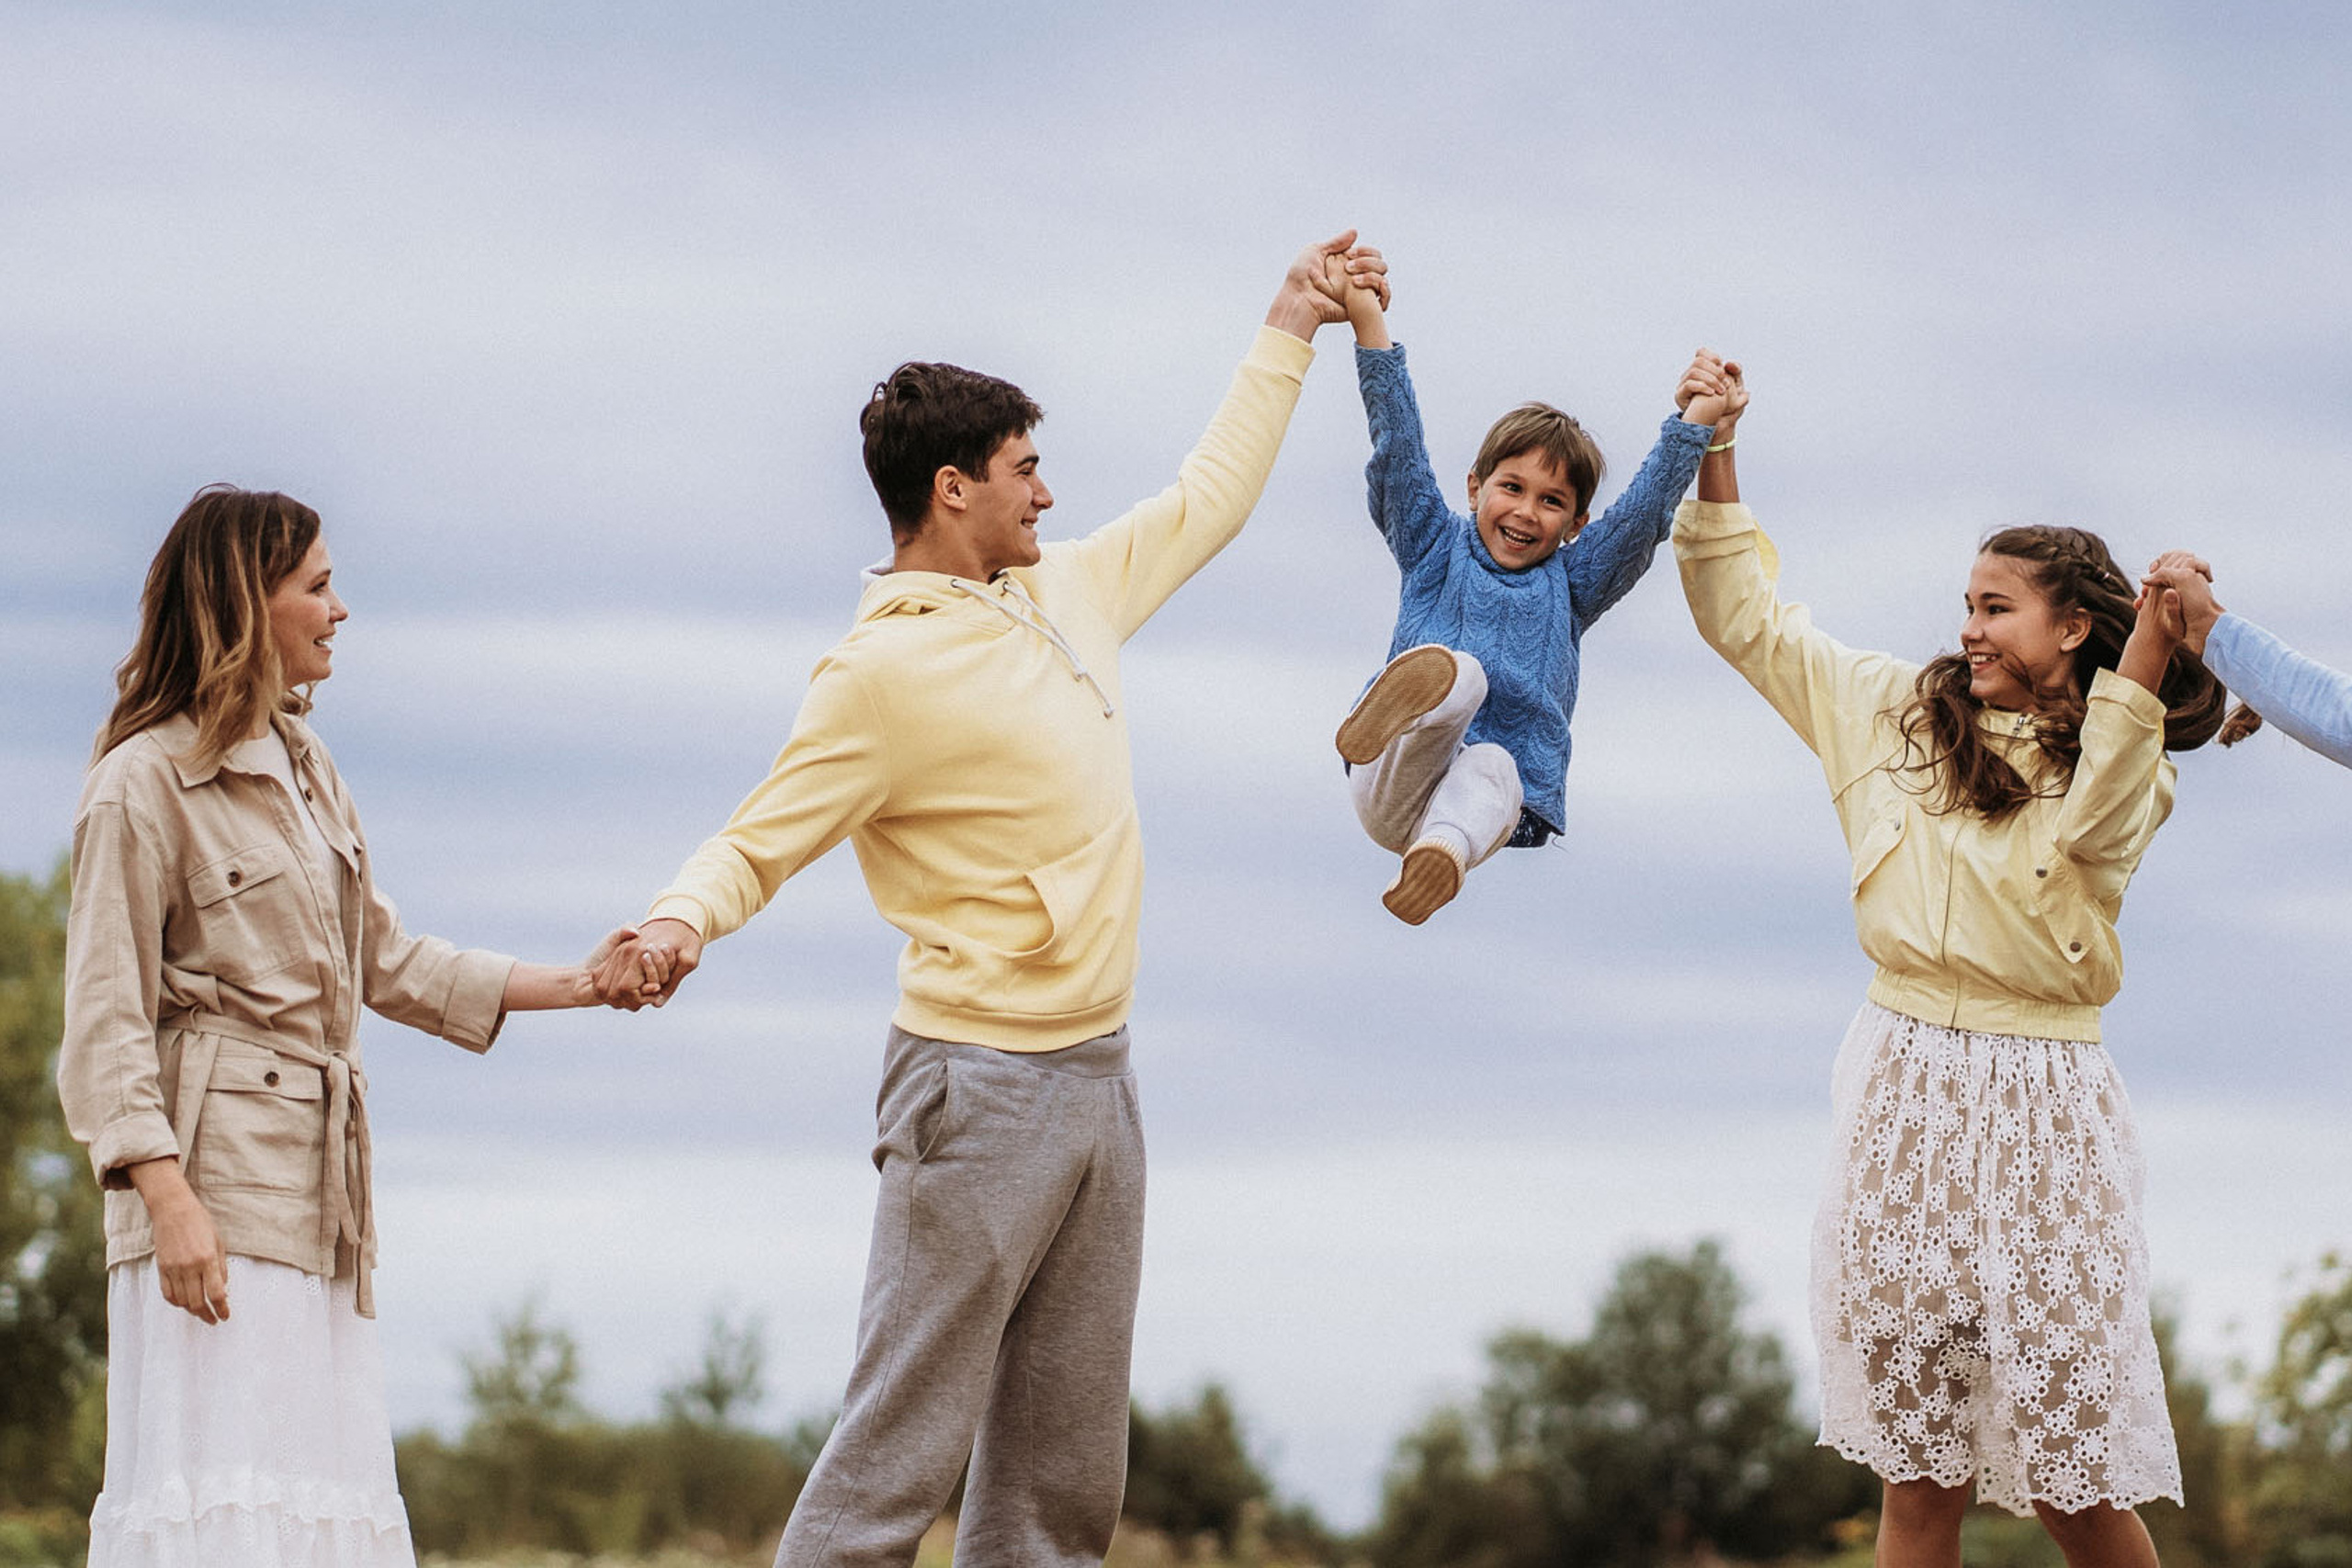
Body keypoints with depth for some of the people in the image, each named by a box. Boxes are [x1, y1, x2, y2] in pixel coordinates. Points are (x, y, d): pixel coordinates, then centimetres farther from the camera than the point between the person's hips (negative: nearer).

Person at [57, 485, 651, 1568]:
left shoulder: (306, 768, 18)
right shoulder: (143, 785, -7)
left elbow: (381, 961, 26)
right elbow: (105, 1021, -11)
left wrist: (570, 985, 23)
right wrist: (167, 1195, -21)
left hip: (317, 1183, 9)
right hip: (216, 1171, -9)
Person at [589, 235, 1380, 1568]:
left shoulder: (1065, 595, 12)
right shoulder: (884, 670, -12)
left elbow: (1203, 505, 27)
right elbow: (758, 844, -11)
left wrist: (1289, 334, 31)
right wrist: (679, 921, -32)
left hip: (1099, 1071, 8)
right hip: (983, 1087, -8)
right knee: (901, 1447, -11)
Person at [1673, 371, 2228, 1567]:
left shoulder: (2127, 765, 6)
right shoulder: (1902, 709, 12)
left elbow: (2085, 837, -17)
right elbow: (1745, 618, 14)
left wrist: (2141, 675, -27)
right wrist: (1715, 459, 5)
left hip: (2045, 1108, -2)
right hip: (1909, 1087, 2)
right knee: (1917, 1466, 2)